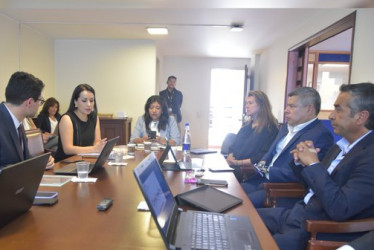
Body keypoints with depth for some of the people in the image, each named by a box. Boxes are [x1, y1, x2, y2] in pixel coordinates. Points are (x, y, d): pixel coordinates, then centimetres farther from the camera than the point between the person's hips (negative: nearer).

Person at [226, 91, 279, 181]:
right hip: (234, 166, 7)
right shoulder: (246, 127, 20)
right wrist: (230, 157, -6)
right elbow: (233, 147, 16)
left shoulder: (270, 128, -3)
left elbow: (264, 156, -12)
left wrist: (239, 162, -16)